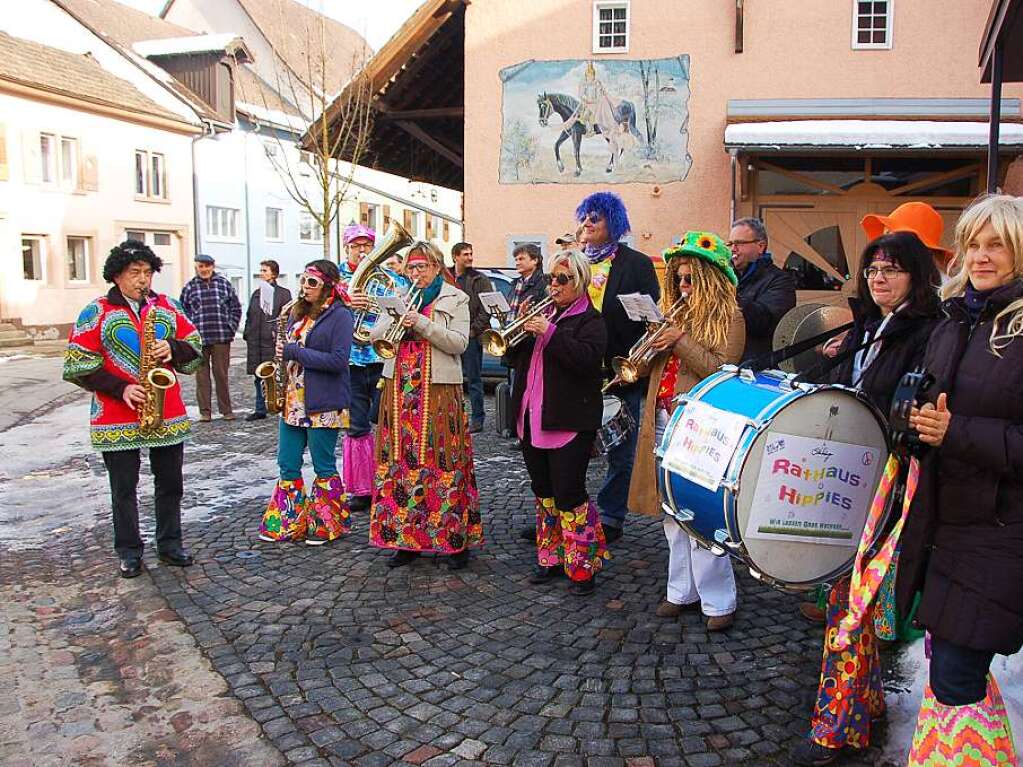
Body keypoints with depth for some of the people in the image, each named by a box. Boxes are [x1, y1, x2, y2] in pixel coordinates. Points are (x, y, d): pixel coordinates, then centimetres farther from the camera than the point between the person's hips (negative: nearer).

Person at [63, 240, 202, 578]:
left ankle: (170, 544, 25)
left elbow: (195, 346, 10)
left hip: (168, 415, 3)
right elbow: (77, 366, -6)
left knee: (170, 483, 11)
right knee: (123, 488, 7)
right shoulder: (96, 313, -3)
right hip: (117, 417, -3)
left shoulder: (167, 306, 7)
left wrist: (172, 349, -12)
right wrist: (120, 389, -16)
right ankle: (129, 552, 20)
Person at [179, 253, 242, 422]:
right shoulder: (189, 287, 6)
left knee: (221, 374, 4)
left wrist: (231, 328, 3)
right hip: (198, 339, 0)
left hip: (221, 338, 0)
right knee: (202, 375, 4)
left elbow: (236, 308, 11)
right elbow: (183, 311, 11)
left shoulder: (224, 283, 7)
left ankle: (226, 410, 13)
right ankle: (205, 412, 11)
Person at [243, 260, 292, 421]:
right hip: (255, 341, 6)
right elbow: (249, 316, 21)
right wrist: (246, 334, 12)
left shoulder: (283, 293, 0)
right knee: (258, 377, 11)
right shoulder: (256, 293, 17)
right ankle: (260, 409, 19)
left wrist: (278, 331, -18)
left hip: (273, 341, -6)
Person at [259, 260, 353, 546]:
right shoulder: (297, 312, 13)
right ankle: (287, 524, 23)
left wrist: (295, 352, -17)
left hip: (322, 404, -7)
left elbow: (338, 360, -18)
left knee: (324, 467, 4)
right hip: (292, 401, 7)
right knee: (288, 465, 11)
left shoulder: (339, 316, -9)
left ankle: (327, 525, 18)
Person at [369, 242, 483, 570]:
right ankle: (406, 539, 13)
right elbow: (376, 336, 10)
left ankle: (456, 538, 3)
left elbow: (459, 343, -8)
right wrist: (396, 319, -9)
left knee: (442, 460, -6)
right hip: (401, 388, 4)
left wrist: (421, 323, -17)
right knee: (401, 459, 3)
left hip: (438, 391, -4)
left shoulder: (455, 299, 4)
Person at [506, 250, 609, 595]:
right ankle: (552, 558, 27)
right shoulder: (543, 314, 17)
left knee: (569, 494, -6)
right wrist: (522, 329, -3)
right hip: (533, 420, 7)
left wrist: (548, 333, -24)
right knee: (543, 491, 14)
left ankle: (583, 566, 7)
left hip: (569, 422, -7)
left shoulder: (590, 320, -4)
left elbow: (586, 359, -23)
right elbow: (516, 358, 15)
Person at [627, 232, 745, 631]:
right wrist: (654, 342, -4)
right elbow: (652, 363, 16)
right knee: (672, 515, 12)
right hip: (664, 421, 7)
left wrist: (681, 341, -17)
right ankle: (683, 591, 24)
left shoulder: (729, 318, -4)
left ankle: (718, 601, 6)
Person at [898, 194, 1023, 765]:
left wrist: (958, 433, -22)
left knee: (954, 678, -3)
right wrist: (918, 415, 3)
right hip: (946, 516, 7)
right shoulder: (955, 322, 11)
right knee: (949, 658, 17)